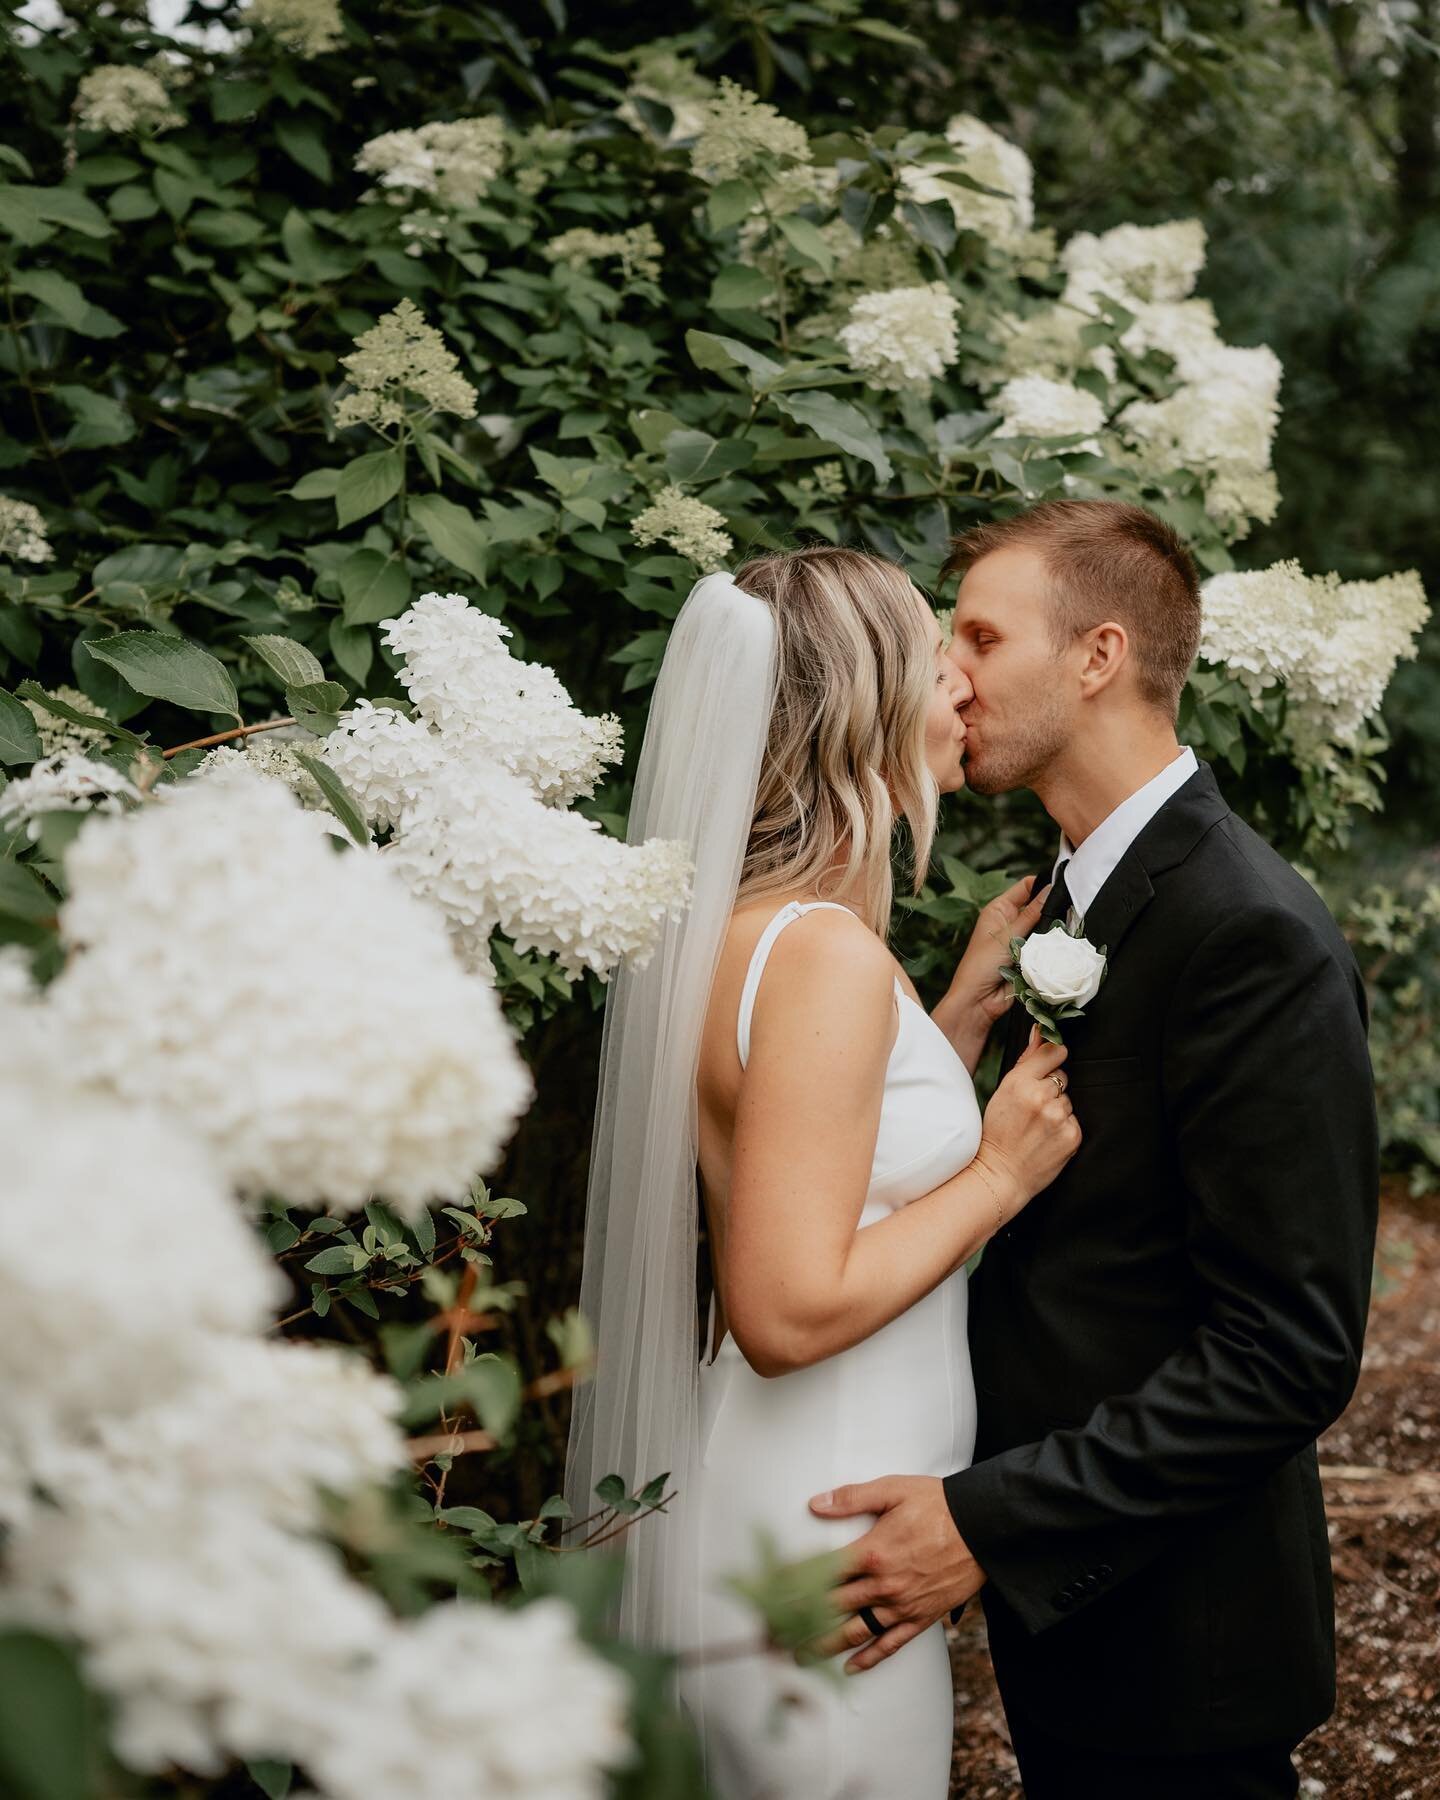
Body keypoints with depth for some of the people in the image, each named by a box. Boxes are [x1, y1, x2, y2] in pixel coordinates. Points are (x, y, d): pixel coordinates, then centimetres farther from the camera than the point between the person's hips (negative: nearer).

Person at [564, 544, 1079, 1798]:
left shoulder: (758, 928, 7)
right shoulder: (826, 955, -23)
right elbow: (791, 1311, -27)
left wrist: (969, 1003, 10)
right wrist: (1000, 1176, -16)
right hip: (816, 1552, -10)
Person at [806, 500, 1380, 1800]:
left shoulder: (1255, 936, -20)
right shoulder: (1076, 898, 9)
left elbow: (1289, 1352, -23)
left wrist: (990, 1523, -25)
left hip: (1173, 1642, -8)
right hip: (1060, 1599, 8)